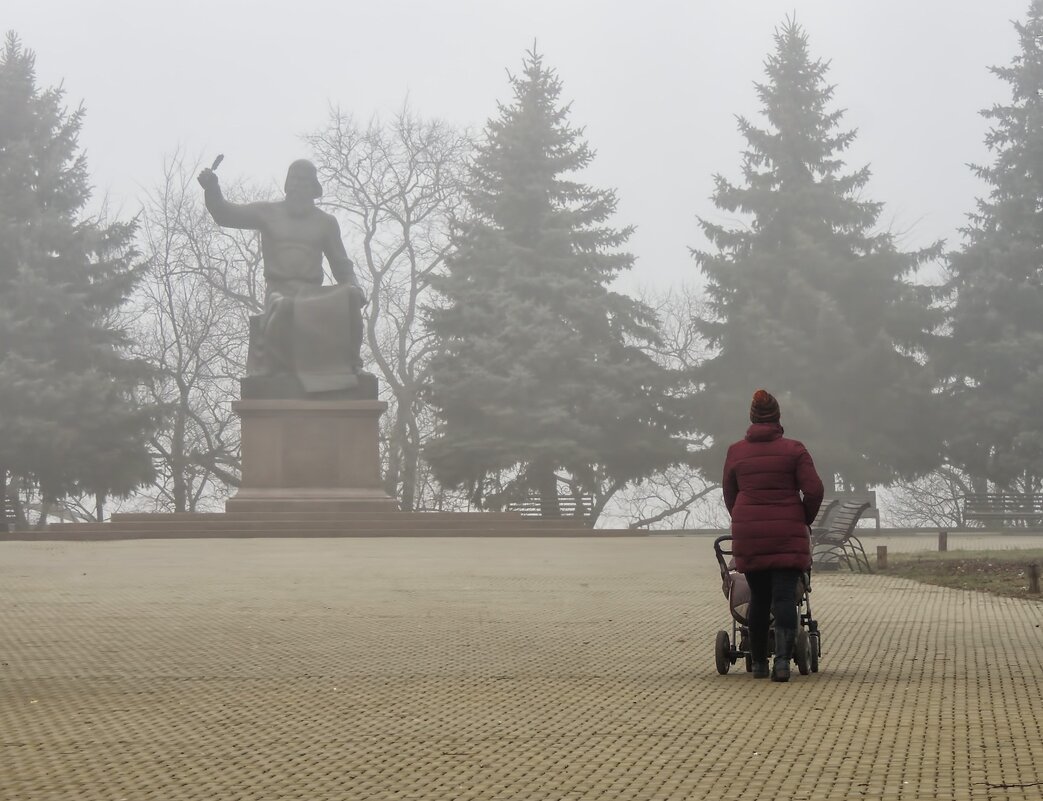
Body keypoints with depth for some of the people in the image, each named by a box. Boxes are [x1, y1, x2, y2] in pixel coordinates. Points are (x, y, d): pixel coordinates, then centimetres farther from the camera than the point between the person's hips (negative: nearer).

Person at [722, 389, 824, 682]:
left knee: (758, 598, 12)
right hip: (787, 535, -2)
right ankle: (783, 660, -18)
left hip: (748, 534, 2)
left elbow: (729, 496, 11)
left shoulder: (736, 452, 5)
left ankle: (759, 663, 17)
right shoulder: (794, 450, -2)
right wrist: (804, 521, 8)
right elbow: (814, 490, -8)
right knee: (784, 596, -4)